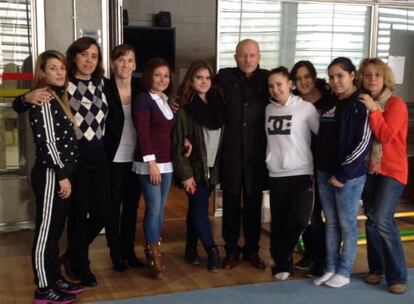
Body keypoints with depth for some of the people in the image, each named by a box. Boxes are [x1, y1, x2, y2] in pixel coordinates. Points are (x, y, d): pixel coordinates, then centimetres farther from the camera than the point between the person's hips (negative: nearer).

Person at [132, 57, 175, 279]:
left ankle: (153, 250, 21)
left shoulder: (168, 100, 13)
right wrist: (152, 163, -18)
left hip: (167, 162, 7)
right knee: (153, 208, -5)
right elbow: (143, 134, -15)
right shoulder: (143, 99, -8)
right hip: (149, 163, -7)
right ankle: (153, 255, 5)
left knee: (160, 208, 10)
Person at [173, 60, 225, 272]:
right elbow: (178, 144, -12)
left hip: (212, 168, 5)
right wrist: (186, 174, -15)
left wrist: (219, 166, 2)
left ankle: (191, 249, 25)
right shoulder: (184, 108, -11)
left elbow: (220, 134, 7)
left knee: (196, 209, 14)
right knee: (200, 209, -1)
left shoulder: (216, 103, 4)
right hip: (194, 168, -5)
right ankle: (212, 250, 12)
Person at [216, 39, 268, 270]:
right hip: (230, 150, 0)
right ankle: (232, 250, 21)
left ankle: (252, 250, 23)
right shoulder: (224, 77, 1)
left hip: (256, 151, 1)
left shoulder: (267, 78, 3)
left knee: (254, 203, 9)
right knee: (231, 202, 7)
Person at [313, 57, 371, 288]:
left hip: (350, 175, -6)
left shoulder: (361, 105, -9)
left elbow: (364, 143, -15)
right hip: (325, 173, 6)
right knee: (331, 223, 13)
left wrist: (343, 174, -16)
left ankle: (344, 272, 16)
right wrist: (319, 169, 9)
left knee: (347, 224, 5)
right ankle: (331, 268, 23)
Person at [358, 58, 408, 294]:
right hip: (369, 169, 5)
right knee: (372, 221, 7)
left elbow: (386, 136, -21)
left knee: (383, 221, -14)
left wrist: (373, 110, -23)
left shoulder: (396, 104, -9)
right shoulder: (361, 104, 8)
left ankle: (398, 277, -2)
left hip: (392, 170, -5)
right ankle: (376, 269, 21)